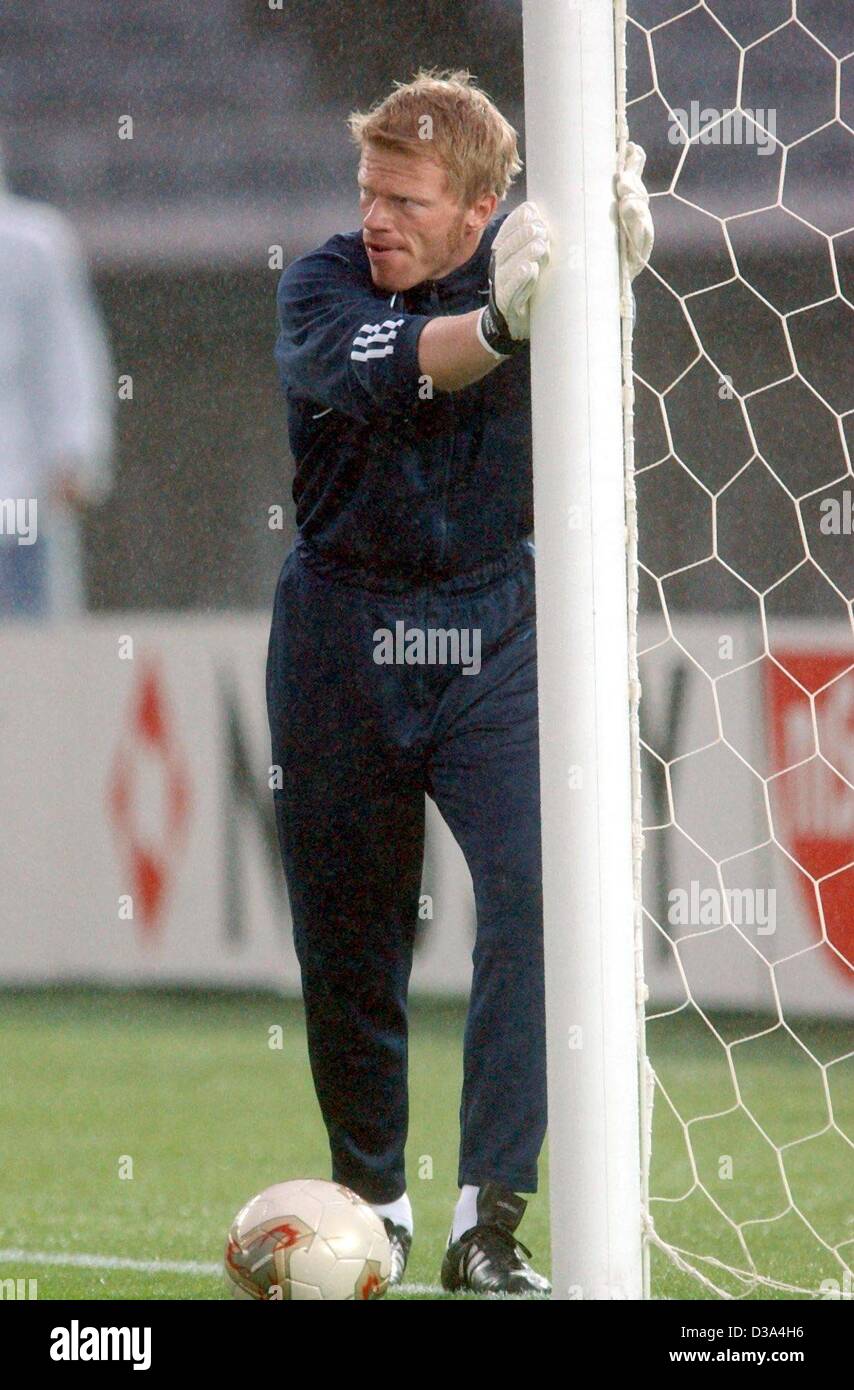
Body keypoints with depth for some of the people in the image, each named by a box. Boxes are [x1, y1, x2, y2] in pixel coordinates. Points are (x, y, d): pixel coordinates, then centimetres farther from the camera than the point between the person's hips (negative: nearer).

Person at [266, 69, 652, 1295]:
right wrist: (497, 327, -51)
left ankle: (489, 1224, -21)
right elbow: (367, 377, -31)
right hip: (342, 640, 1)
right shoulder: (324, 286, -8)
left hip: (492, 639, -1)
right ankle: (373, 1203, 31)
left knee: (536, 892, -20)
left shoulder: (522, 262, -6)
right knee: (345, 933, 9)